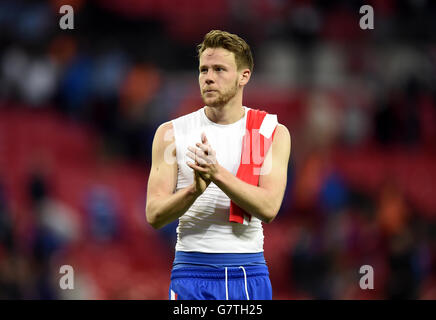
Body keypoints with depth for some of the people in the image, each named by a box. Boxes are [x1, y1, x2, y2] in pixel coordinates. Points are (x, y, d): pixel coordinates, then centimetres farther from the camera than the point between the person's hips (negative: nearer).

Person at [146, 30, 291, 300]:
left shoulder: (274, 133, 4)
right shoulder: (172, 133, 3)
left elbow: (268, 208, -9)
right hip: (192, 273, -1)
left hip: (249, 275, 1)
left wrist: (218, 173, -21)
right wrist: (195, 189, -22)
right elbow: (154, 215, -3)